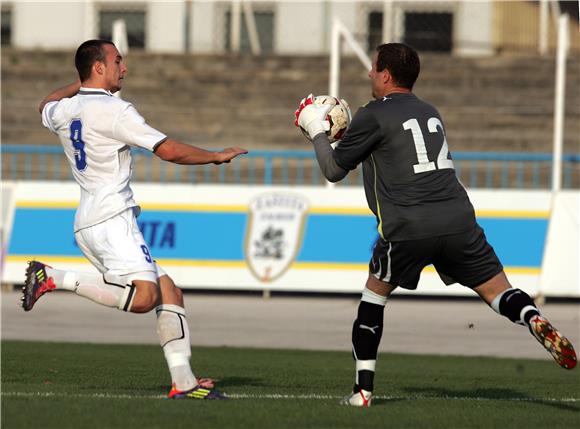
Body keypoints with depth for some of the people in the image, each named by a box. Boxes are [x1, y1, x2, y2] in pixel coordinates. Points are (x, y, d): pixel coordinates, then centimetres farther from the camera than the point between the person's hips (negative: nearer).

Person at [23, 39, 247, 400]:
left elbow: (47, 106, 41)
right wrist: (219, 157, 2)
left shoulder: (63, 111, 14)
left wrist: (78, 86, 53)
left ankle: (183, 380, -3)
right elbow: (170, 150, -11)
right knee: (143, 297, -26)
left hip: (87, 223, 10)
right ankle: (54, 278, -18)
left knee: (168, 292, 6)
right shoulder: (114, 110, -10)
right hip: (111, 218, -10)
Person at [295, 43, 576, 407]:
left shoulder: (373, 116, 3)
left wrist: (318, 131, 26)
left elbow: (334, 169, 10)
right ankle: (535, 321, -30)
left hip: (407, 227, -4)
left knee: (374, 294, 17)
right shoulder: (430, 112, 22)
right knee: (500, 292, 3)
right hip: (458, 219, 4)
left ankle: (363, 389, 15)